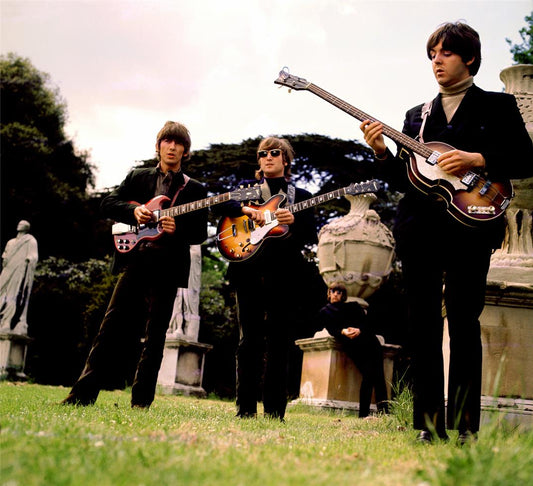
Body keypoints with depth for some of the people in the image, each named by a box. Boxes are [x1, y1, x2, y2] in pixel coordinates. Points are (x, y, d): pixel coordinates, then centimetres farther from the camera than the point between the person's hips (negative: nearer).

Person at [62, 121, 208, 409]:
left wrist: (178, 228, -16)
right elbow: (108, 204, 11)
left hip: (169, 266, -1)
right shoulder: (137, 177, 15)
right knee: (113, 326, -1)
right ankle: (83, 393, 0)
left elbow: (201, 233, 4)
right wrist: (134, 211, -8)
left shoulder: (194, 189, 9)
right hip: (135, 259, 1)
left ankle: (141, 401, 5)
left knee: (154, 337, 0)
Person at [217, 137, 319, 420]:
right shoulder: (247, 188, 17)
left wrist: (294, 220, -15)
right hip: (249, 272, 0)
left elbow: (311, 237, 5)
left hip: (285, 276, 0)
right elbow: (222, 204, 0)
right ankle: (246, 408, 2)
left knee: (279, 346, -1)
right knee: (249, 341, -1)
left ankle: (274, 411, 2)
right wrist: (247, 210, -17)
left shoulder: (301, 196, 16)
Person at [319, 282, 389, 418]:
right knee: (368, 373, -22)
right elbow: (331, 330, 10)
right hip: (351, 344, -3)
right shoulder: (325, 312, 25)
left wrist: (359, 330, -9)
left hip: (368, 339, 3)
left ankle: (384, 411, -25)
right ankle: (363, 414, -24)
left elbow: (365, 322, 14)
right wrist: (343, 332, -12)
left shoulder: (354, 306, 29)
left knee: (379, 373, -18)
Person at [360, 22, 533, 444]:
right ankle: (429, 424, 6)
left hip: (470, 224, -4)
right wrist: (383, 154, -2)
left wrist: (476, 160, -13)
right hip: (420, 228, 4)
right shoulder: (417, 116, 21)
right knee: (423, 325, 1)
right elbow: (404, 179, 16)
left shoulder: (497, 105, 10)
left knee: (463, 321, -9)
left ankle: (464, 425, -5)